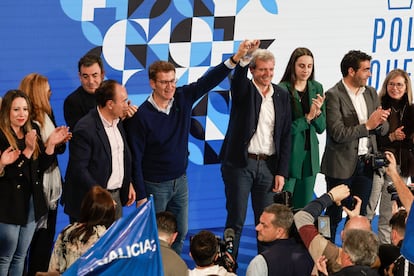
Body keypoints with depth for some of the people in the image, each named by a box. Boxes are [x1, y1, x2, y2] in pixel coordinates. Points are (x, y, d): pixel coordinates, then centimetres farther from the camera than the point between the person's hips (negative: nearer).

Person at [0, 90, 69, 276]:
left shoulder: (33, 131, 8)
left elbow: (42, 166, 8)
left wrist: (51, 144, -7)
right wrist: (27, 151, -28)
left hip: (32, 202, 7)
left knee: (20, 258, 14)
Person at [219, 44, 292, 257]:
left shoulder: (282, 96, 8)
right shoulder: (243, 90, -1)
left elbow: (285, 136, 7)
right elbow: (238, 78, -27)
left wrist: (281, 172, 2)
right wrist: (246, 56, -48)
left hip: (268, 165, 3)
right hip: (240, 163, -3)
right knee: (236, 220, 0)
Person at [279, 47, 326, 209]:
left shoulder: (316, 88, 7)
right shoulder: (282, 90, -11)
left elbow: (321, 128, 7)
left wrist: (318, 111, -12)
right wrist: (308, 117, -17)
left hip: (309, 154, 5)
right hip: (288, 155, -5)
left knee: (304, 207, 9)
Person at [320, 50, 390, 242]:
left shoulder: (371, 93, 9)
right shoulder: (333, 96, -12)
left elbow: (383, 130, 10)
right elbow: (338, 134, -20)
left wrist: (380, 122, -12)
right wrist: (367, 125, -19)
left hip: (365, 163, 6)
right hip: (342, 166, -6)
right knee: (334, 216, 4)